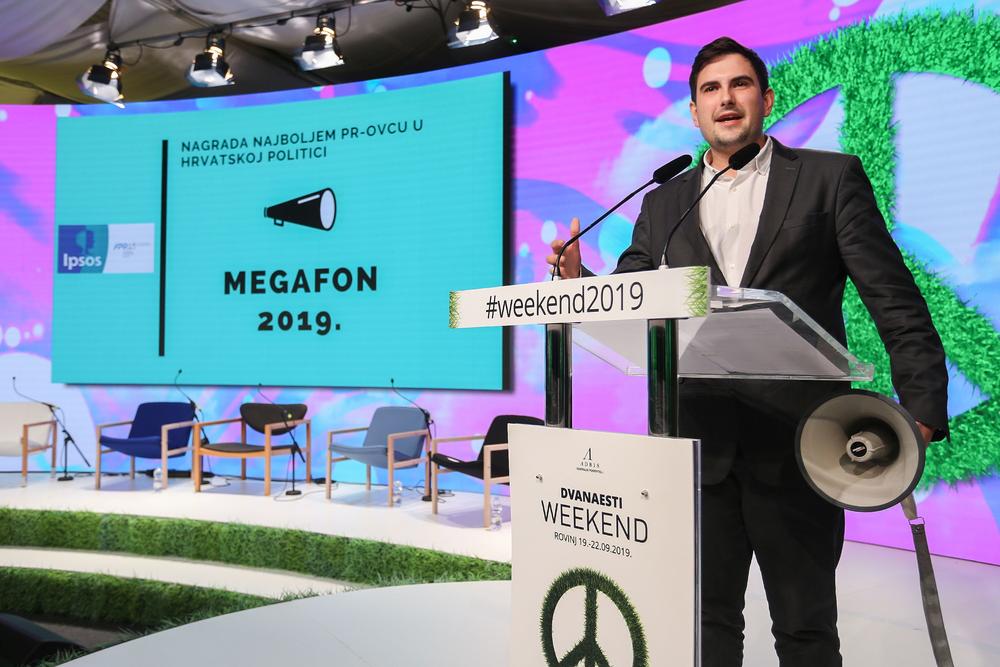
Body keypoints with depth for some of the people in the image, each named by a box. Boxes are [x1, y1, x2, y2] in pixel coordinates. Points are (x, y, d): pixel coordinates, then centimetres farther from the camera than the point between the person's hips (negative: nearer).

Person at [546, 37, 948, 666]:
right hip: (700, 444, 3)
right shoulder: (664, 203, 13)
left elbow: (895, 300, -1)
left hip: (795, 442, -2)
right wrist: (577, 280, -10)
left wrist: (922, 409, -10)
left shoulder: (831, 177, 4)